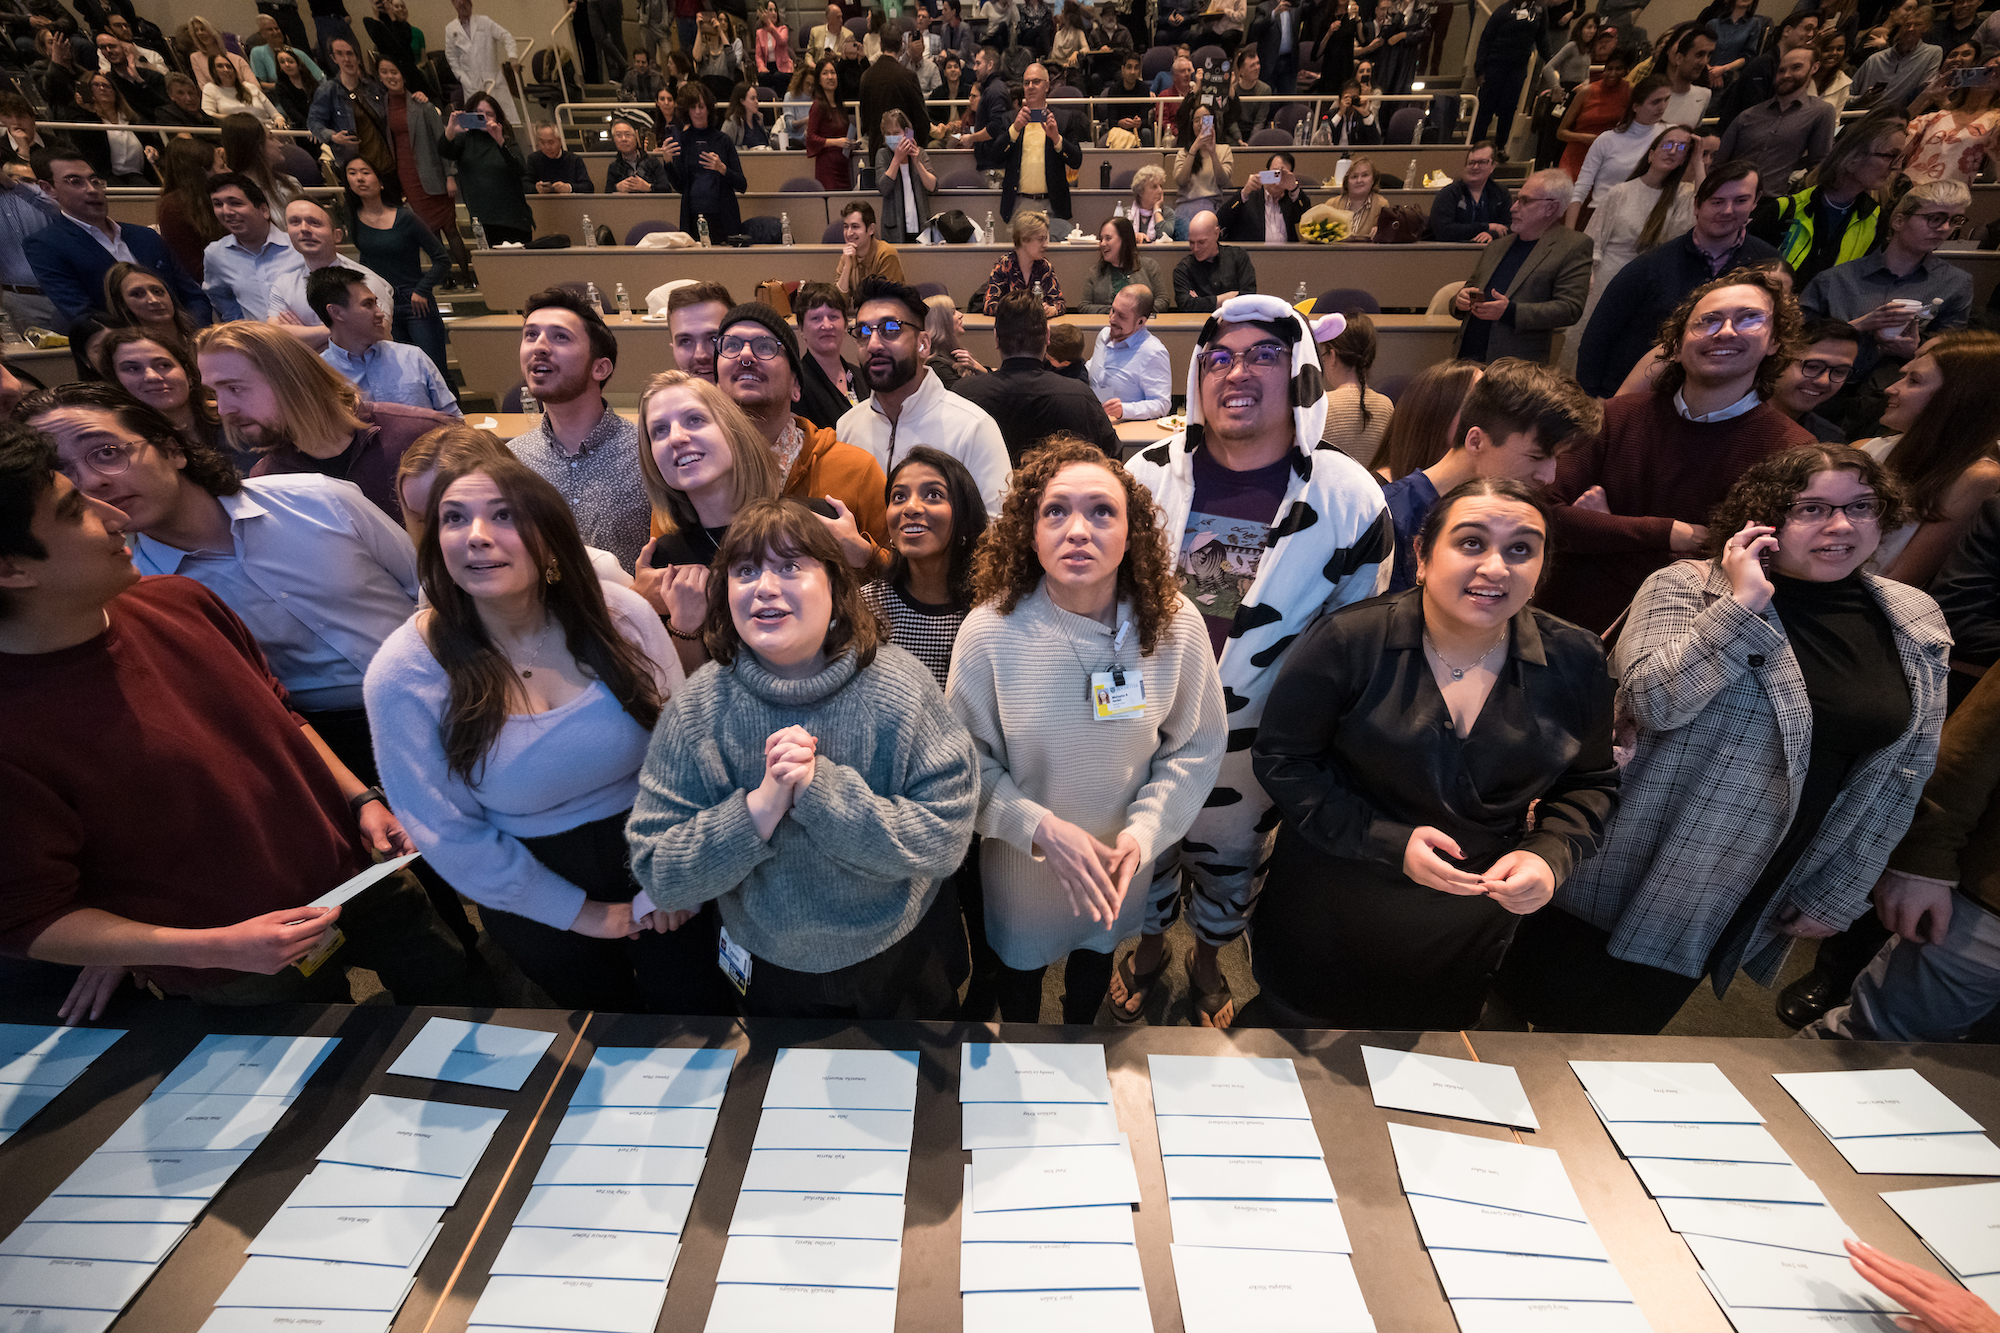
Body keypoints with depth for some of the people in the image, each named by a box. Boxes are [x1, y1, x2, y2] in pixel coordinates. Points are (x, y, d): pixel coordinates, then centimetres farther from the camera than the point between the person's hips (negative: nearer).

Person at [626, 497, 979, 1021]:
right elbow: (658, 878, -16)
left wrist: (820, 787, -34)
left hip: (901, 961, 0)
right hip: (772, 973, 1)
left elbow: (946, 840, -24)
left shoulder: (899, 685, -20)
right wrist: (761, 805, -32)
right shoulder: (697, 708, -16)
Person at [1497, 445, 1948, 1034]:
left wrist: (1837, 896, 6)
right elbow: (1651, 701, -24)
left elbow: (1900, 773, 8)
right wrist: (1743, 602, -23)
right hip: (1633, 872, -3)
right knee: (1552, 1009, 7)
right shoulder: (1688, 586, -9)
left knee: (1626, 1024, 14)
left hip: (1758, 898, 4)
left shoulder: (1917, 623, 5)